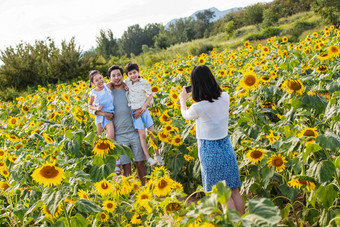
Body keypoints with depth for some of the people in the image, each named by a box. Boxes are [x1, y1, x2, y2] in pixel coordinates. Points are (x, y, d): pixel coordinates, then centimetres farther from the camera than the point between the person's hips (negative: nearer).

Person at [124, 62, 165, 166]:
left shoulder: (144, 82, -8)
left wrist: (145, 105, -12)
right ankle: (148, 158, -8)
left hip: (144, 110, 0)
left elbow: (150, 95, -1)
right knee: (142, 134, -9)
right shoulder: (126, 82, -2)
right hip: (134, 111, 0)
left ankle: (157, 155, 19)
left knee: (152, 132, 3)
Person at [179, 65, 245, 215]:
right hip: (227, 148, 5)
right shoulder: (225, 98, -8)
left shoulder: (198, 108, -22)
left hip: (210, 152, -5)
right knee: (235, 191, 15)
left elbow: (185, 115, 3)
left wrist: (182, 100, 23)